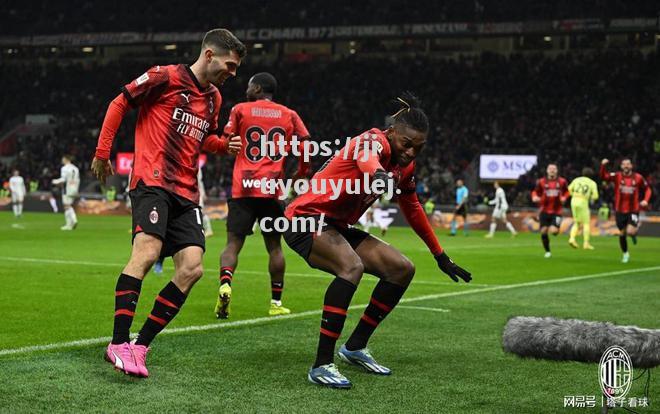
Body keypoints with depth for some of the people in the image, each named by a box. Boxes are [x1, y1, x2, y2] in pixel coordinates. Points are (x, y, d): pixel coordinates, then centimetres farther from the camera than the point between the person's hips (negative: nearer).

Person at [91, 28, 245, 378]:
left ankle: (140, 346, -1)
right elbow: (120, 103, 2)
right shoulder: (166, 77, -4)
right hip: (152, 181, -7)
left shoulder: (214, 98, 19)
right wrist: (102, 152, 1)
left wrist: (224, 145, 10)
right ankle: (118, 344, -23)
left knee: (192, 268, -6)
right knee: (147, 252, -26)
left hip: (185, 192, 8)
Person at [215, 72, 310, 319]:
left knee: (233, 243, -2)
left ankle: (225, 285, -27)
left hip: (243, 189, -1)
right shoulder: (289, 115, 11)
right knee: (274, 247, 12)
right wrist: (300, 175, 19)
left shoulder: (240, 110, 6)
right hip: (272, 190, 1)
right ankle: (276, 302, 12)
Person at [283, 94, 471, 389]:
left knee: (402, 269, 2)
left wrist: (440, 256, 27)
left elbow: (413, 210, 22)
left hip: (337, 227, 9)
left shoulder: (405, 166, 7)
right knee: (351, 266, -35)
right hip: (307, 218, -9)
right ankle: (321, 366, -33)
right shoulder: (374, 140, -19)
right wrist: (377, 174, -70)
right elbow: (367, 157, -45)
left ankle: (355, 347, 12)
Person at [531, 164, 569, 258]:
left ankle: (557, 229, 24)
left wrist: (564, 197, -6)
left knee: (553, 231, -17)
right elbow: (535, 192, 9)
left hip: (556, 211, -1)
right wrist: (535, 197, -13)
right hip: (545, 211, 1)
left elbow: (566, 191, 14)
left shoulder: (562, 181, -1)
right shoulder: (541, 182, -1)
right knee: (543, 231, -2)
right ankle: (547, 252, 17)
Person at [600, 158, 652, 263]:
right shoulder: (617, 176, -3)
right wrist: (603, 166, -35)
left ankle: (634, 232, 21)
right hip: (620, 211, 1)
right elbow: (604, 176, -18)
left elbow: (647, 189, 11)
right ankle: (625, 254, 30)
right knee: (622, 234, 9)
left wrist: (646, 200, -5)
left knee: (630, 232, -18)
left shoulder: (638, 177, -1)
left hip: (633, 210, -1)